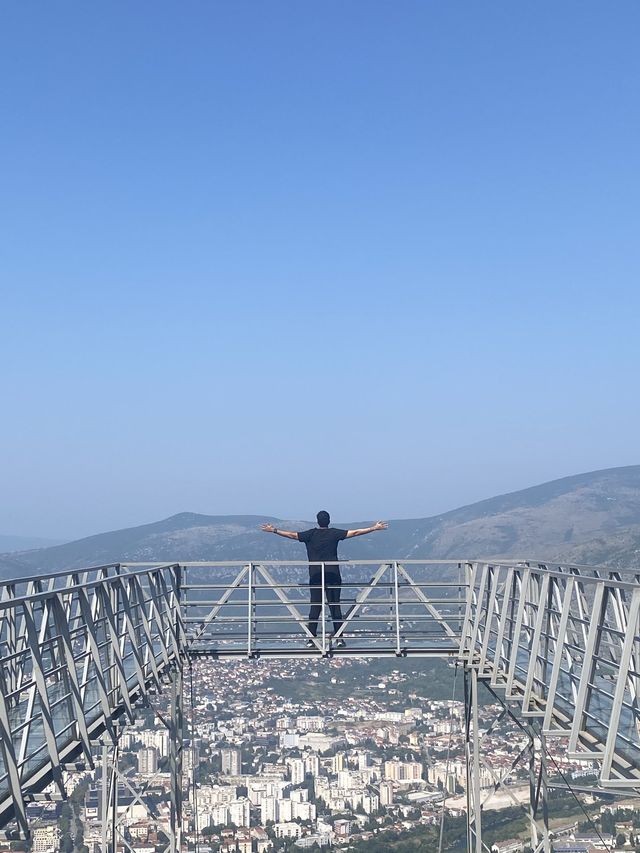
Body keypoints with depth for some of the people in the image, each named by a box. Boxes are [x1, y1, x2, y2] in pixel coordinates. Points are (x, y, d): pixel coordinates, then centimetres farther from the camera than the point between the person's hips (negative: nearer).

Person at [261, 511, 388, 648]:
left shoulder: (311, 534, 1)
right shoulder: (334, 533, 0)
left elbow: (292, 535, 3)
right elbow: (354, 533, 1)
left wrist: (274, 530, 13)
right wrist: (374, 528, 6)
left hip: (315, 575, 1)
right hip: (333, 574, -1)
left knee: (315, 606, 2)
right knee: (335, 606, 2)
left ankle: (311, 638, -1)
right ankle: (339, 638, -1)